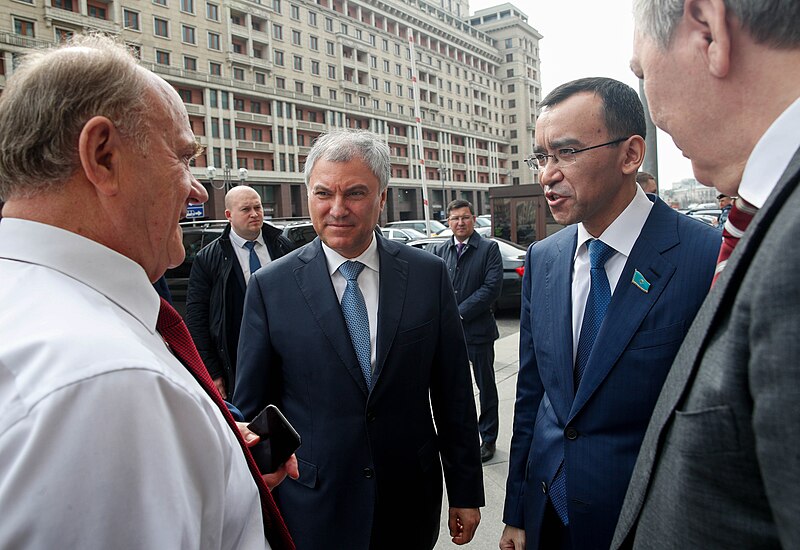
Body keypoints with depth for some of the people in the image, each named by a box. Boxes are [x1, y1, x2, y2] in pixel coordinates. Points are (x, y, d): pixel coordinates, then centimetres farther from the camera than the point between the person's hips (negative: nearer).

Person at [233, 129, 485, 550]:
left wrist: (465, 491, 3)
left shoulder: (429, 274, -5)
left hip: (410, 502, 2)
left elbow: (453, 392, -1)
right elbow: (251, 408, -3)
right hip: (310, 513, -1)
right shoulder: (270, 287, -9)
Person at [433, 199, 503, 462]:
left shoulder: (489, 248, -4)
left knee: (486, 387, 10)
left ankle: (488, 438, 25)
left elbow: (492, 287, -13)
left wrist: (459, 313, -16)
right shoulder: (440, 251, 8)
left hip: (478, 330, -3)